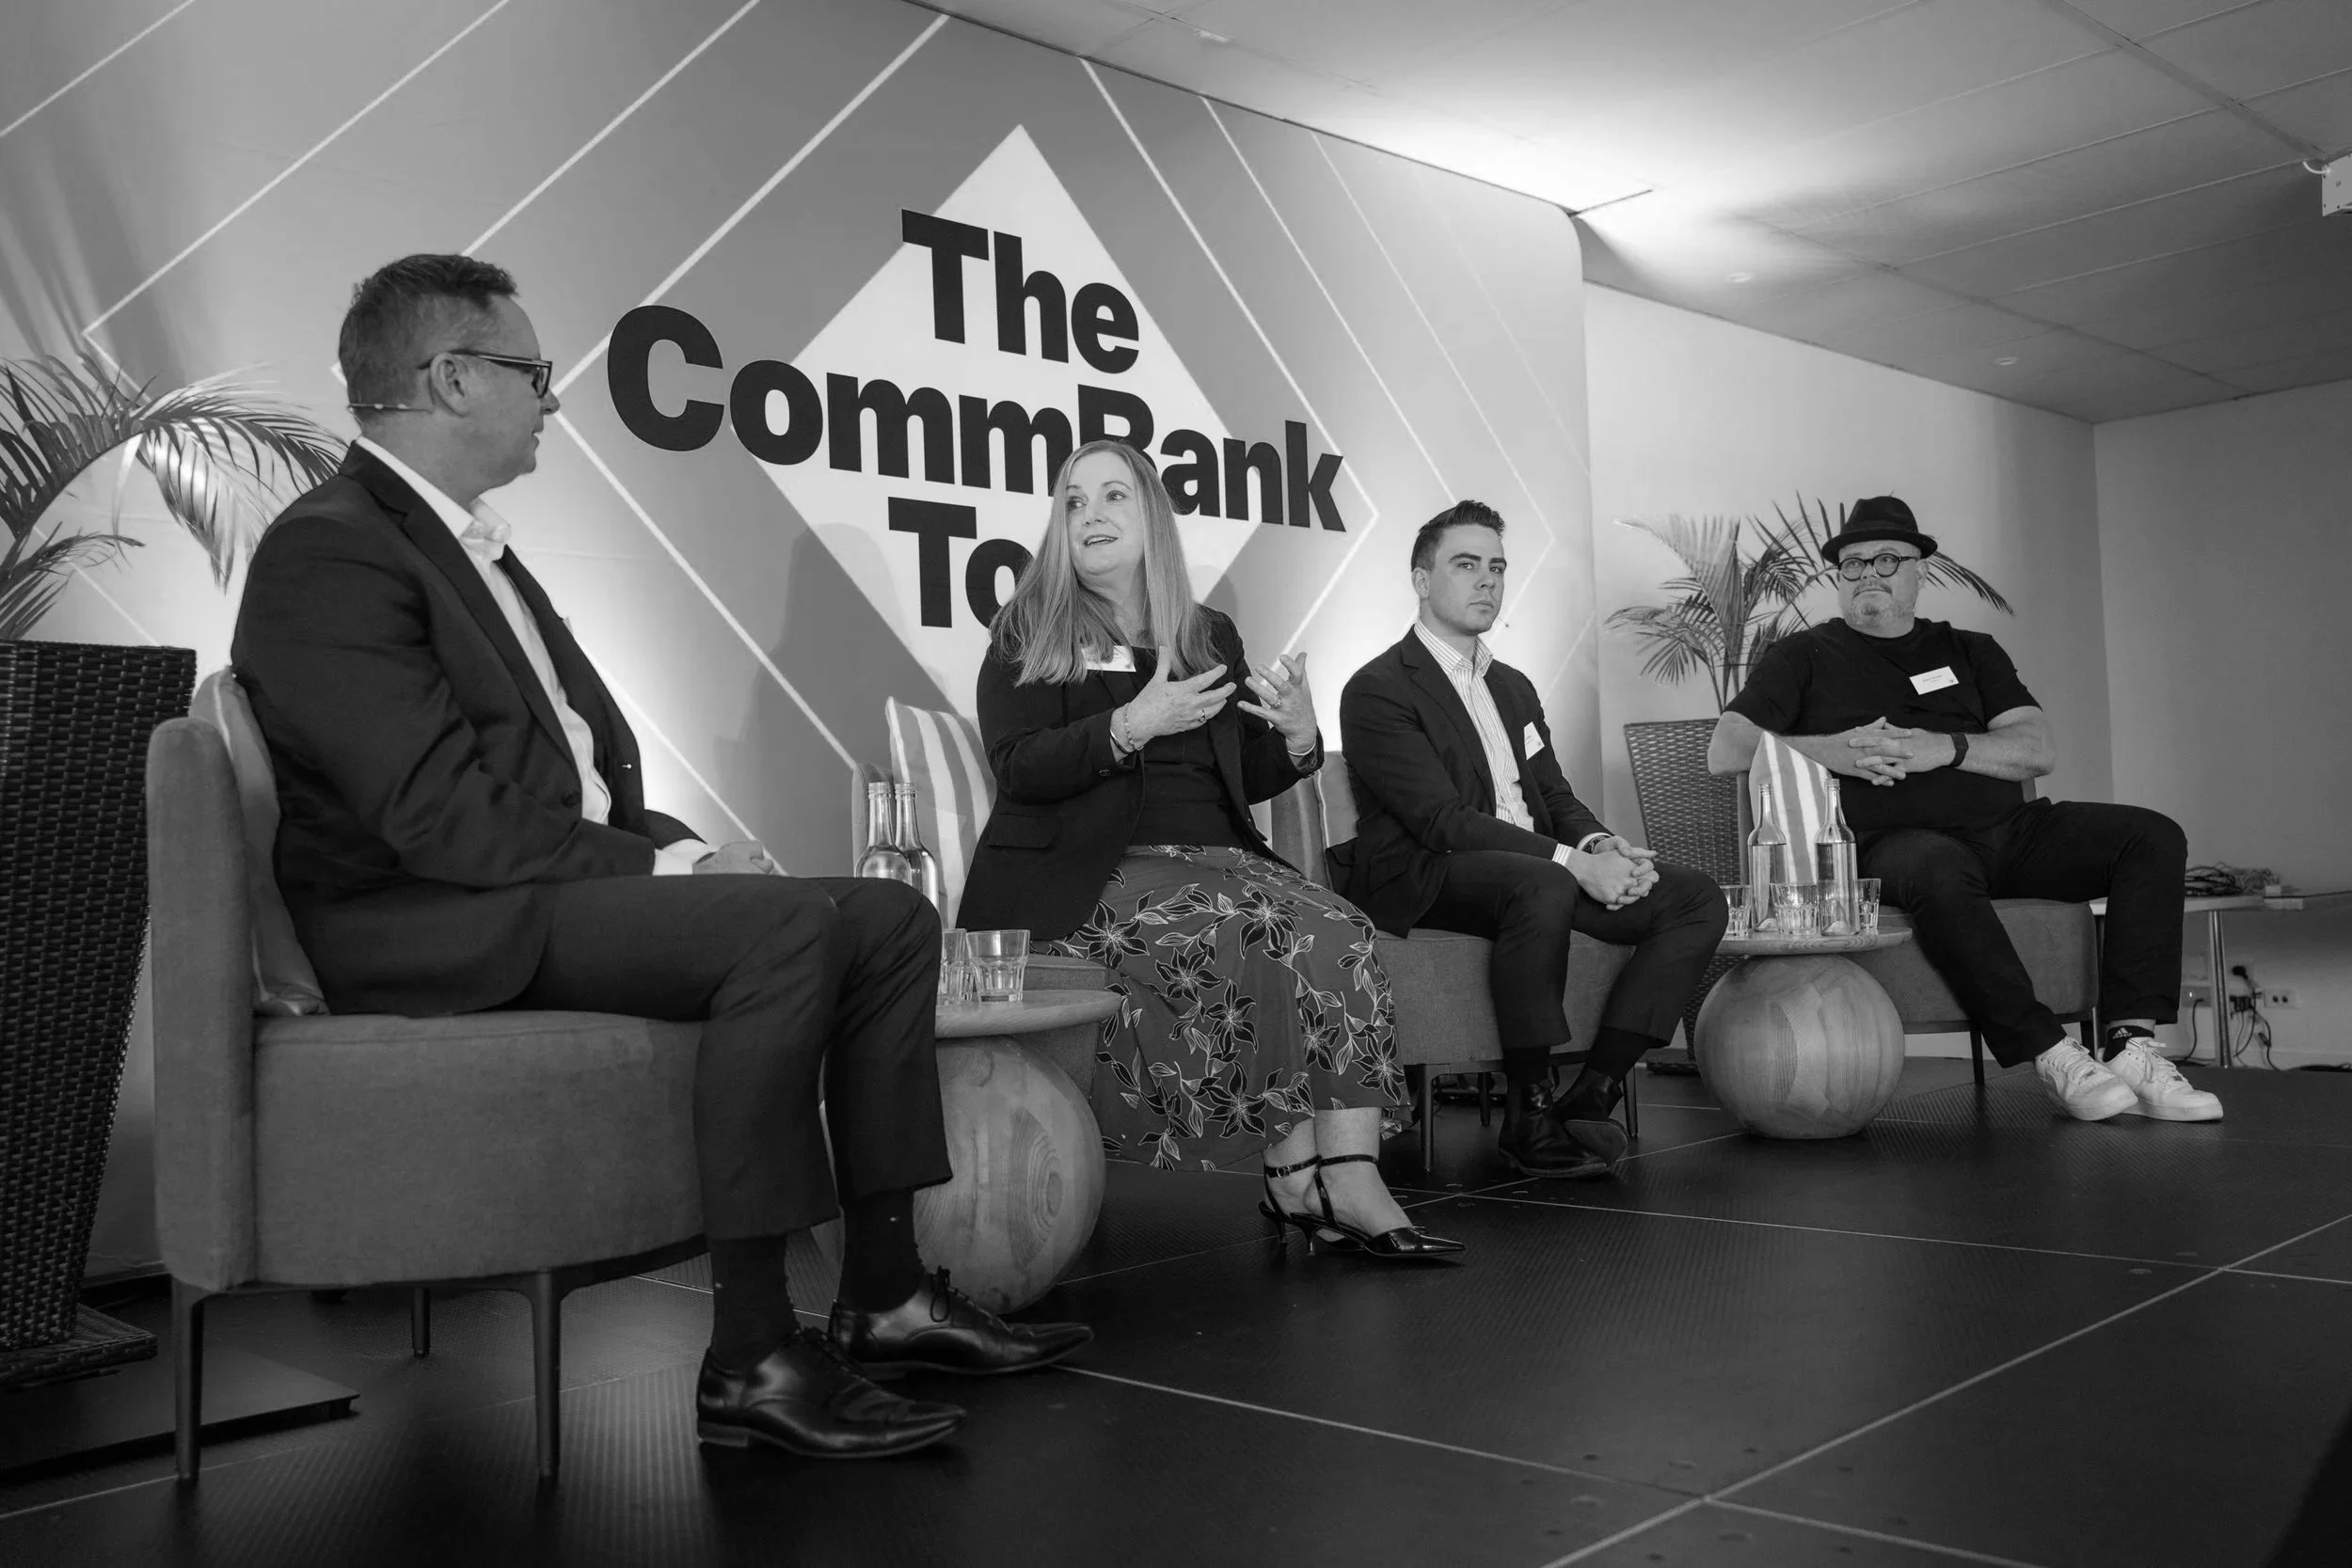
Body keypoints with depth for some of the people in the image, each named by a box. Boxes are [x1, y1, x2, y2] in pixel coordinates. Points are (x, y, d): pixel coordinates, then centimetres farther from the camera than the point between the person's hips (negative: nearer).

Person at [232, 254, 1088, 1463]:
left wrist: (684, 851, -1)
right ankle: (752, 1359, -23)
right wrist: (669, 867, -17)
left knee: (892, 917, -1)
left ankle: (883, 1291, 3)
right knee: (790, 924, -30)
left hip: (560, 888, 10)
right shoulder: (329, 551, -11)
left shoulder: (473, 548, 19)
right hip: (432, 931, -9)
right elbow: (444, 818, -21)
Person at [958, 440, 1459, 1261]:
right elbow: (1016, 768, -6)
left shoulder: (1211, 637, 21)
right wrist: (1133, 724, -17)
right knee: (1256, 936, -30)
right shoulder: (1027, 632, 8)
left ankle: (1350, 1177, -27)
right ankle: (1296, 1172, -19)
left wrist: (1297, 736, 1)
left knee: (1338, 933, -24)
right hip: (1090, 876, -4)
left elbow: (1244, 780, 22)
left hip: (1218, 857, 5)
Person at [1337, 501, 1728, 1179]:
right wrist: (1573, 862, -24)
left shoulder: (1514, 687, 23)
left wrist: (1603, 846, -6)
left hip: (1539, 869, 8)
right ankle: (1530, 1115, -26)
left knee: (1697, 898, -9)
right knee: (1542, 884, -39)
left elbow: (1556, 797, 19)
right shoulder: (1378, 690, -5)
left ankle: (1592, 1095, -15)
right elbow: (1441, 818, -16)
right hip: (1422, 881, -8)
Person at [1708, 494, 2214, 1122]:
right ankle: (2051, 1055, -34)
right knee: (1939, 873, -39)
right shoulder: (1805, 656, 14)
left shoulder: (1970, 651, 23)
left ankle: (2133, 1048, -22)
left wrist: (1946, 749, -10)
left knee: (2153, 836, -14)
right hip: (1893, 841, -5)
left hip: (2006, 830, 5)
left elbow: (2038, 750, 10)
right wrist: (1833, 751, -12)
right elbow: (1725, 751, 2)